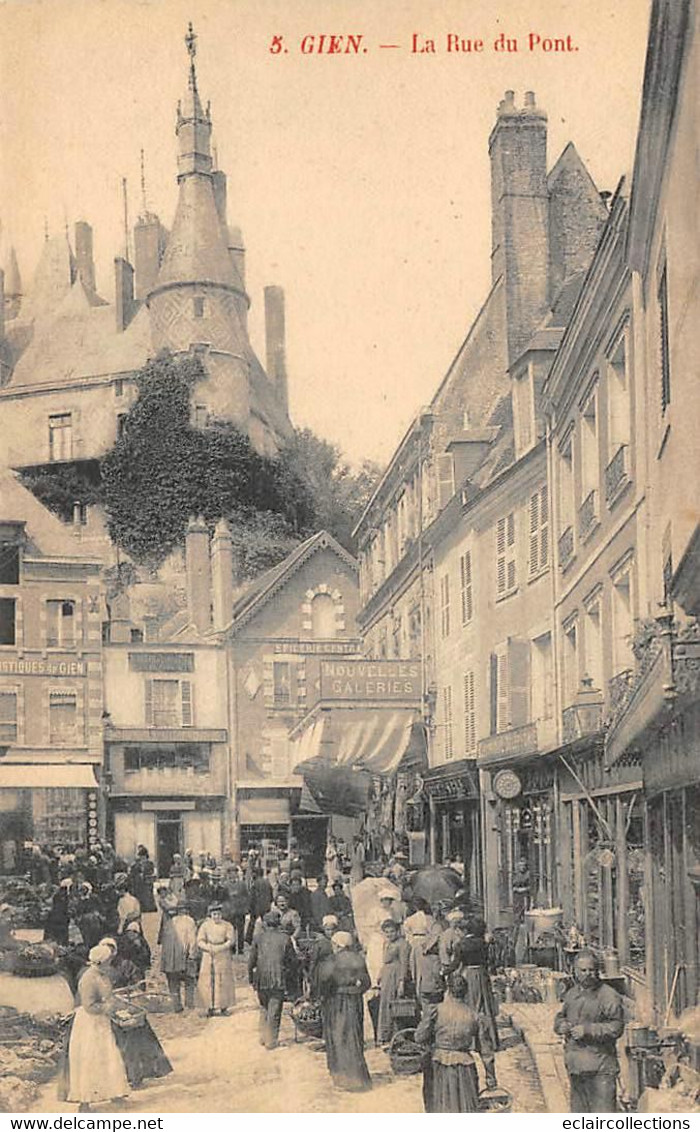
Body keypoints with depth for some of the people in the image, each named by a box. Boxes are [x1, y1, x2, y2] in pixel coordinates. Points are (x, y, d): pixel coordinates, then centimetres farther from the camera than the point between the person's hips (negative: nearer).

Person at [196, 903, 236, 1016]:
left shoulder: (227, 926, 3)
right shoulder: (205, 926, 4)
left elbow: (230, 941, -3)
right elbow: (200, 941, -1)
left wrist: (219, 948, -15)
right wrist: (209, 948, -16)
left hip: (223, 957, 0)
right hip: (208, 957, 0)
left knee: (223, 981, -1)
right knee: (208, 981, -3)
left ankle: (224, 1007, 4)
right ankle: (211, 1007, 2)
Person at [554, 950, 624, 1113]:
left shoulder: (609, 996, -9)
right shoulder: (571, 994, 12)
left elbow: (616, 1027, -14)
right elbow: (560, 1018, 25)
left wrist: (588, 1030, -21)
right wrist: (561, 1026, 1)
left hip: (600, 1066, -7)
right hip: (575, 1064, 7)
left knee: (602, 1107, -10)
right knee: (579, 1106, 17)